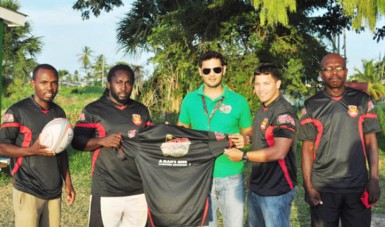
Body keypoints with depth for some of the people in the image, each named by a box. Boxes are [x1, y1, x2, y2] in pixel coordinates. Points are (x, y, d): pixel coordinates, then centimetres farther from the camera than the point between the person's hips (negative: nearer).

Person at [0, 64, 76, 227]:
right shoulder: (18, 111, -8)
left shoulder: (59, 113, 10)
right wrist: (32, 150, -24)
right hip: (28, 192, -5)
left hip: (54, 191, 5)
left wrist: (68, 182, 12)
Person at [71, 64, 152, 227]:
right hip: (106, 192, -4)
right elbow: (77, 141, -3)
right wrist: (102, 141, -19)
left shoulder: (142, 111, 11)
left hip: (139, 190, 4)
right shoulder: (93, 110, 0)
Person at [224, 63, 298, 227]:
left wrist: (243, 156, -19)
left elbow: (279, 152, -25)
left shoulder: (285, 112, -18)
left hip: (276, 190, -9)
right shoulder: (261, 110, 11)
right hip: (256, 187, 9)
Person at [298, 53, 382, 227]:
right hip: (322, 187, 0)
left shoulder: (362, 100, 2)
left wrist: (374, 179, -4)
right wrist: (308, 185, -5)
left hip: (358, 186, 1)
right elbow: (308, 148, 1)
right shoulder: (311, 105, 1)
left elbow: (371, 141, 3)